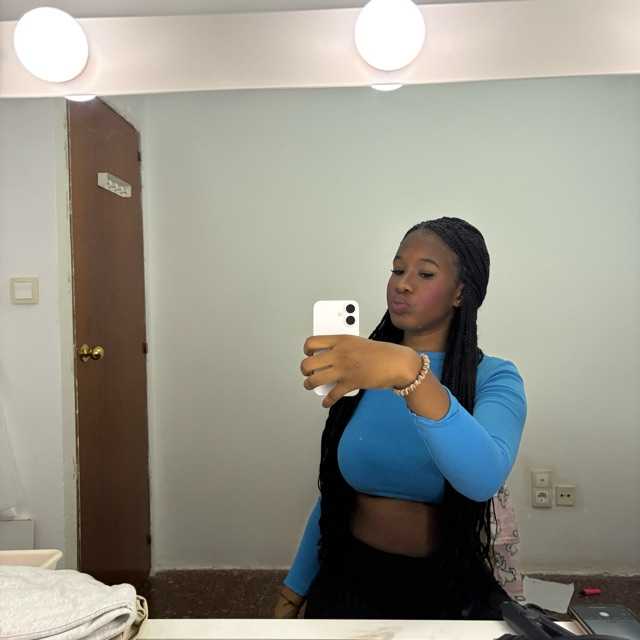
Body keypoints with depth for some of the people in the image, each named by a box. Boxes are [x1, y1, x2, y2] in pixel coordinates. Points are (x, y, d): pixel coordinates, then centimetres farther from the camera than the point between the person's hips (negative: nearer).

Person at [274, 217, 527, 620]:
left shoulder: (493, 378, -15)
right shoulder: (359, 374, -4)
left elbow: (483, 478, -36)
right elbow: (333, 492, 2)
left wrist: (412, 372, -50)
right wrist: (296, 588, 5)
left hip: (447, 591, -2)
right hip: (348, 580, 2)